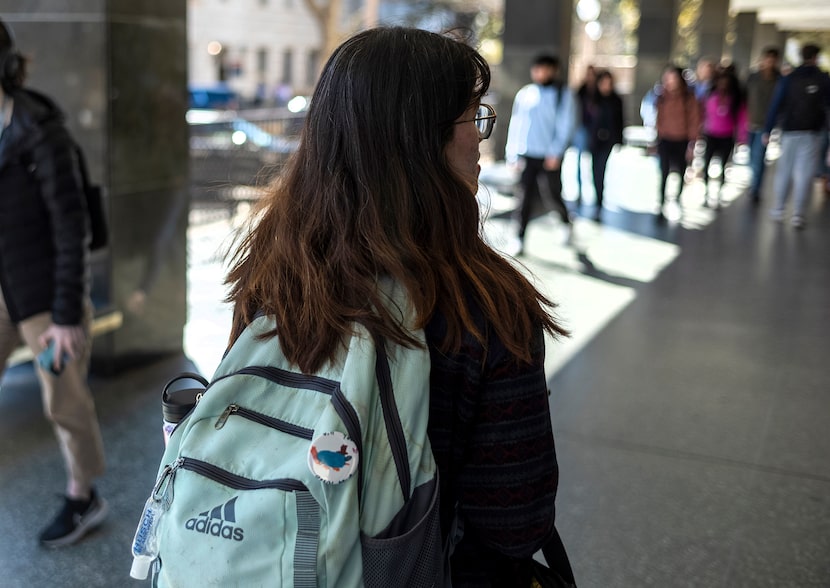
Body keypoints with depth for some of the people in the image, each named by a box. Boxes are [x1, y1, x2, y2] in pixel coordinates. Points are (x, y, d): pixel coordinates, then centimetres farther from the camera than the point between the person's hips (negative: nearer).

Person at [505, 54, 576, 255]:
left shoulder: (562, 94, 0)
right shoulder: (524, 94, 7)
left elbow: (565, 125, -5)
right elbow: (515, 124, 8)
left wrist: (556, 152, -15)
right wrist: (512, 154, 4)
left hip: (550, 156, -1)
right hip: (527, 155, 2)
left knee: (555, 195, 9)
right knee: (527, 197, -4)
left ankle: (567, 223, 38)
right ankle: (521, 240, 0)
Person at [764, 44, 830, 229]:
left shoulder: (788, 79, 0)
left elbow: (776, 106, -2)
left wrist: (767, 130, 1)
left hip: (790, 131, 1)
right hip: (813, 132, -1)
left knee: (784, 171, 13)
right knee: (805, 174, 1)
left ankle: (778, 210, 19)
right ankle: (798, 215, -2)